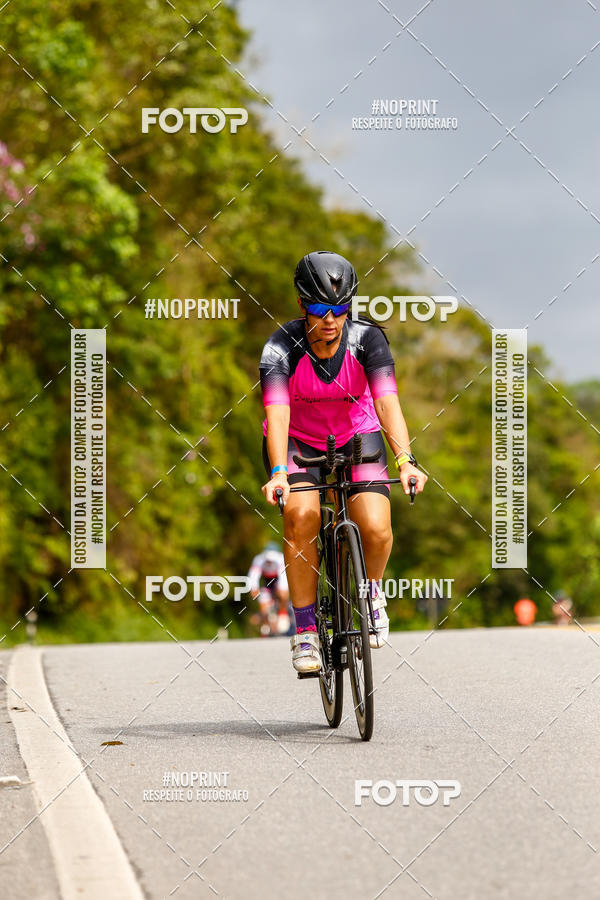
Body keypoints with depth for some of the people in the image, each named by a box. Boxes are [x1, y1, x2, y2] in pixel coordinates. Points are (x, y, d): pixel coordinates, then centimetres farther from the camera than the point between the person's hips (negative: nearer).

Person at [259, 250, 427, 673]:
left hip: (356, 436, 1)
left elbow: (387, 402, -33)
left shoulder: (368, 339, -22)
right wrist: (278, 472, -52)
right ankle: (305, 628, -14)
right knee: (301, 515, -29)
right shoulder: (281, 348, -24)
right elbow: (277, 413, -36)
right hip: (298, 441, -1)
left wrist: (405, 460, -49)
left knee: (377, 530, -21)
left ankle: (370, 590, 14)